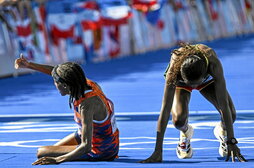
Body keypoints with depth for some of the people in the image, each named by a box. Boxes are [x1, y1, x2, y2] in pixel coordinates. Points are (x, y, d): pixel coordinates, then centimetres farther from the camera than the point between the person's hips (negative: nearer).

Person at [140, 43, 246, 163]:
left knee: (230, 115, -22)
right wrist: (158, 151, -44)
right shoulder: (174, 69, -43)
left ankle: (222, 131, 16)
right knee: (179, 119, -27)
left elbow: (224, 105, -41)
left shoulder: (213, 63, -44)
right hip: (180, 82, 0)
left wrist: (231, 142, -42)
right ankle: (185, 133, 11)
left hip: (208, 79, 1)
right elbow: (165, 109, -42)